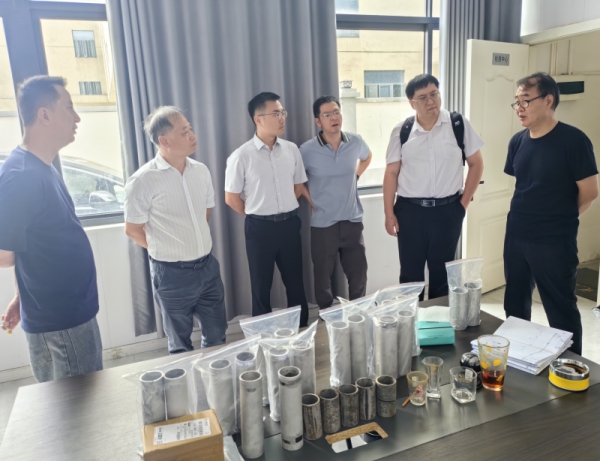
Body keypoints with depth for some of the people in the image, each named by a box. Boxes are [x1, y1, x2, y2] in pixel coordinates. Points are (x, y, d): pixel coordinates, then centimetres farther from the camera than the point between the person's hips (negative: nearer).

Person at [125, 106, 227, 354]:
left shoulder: (201, 171, 0)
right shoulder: (143, 181, -17)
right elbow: (133, 230, -8)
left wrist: (194, 242, 11)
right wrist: (167, 249, 3)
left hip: (208, 266, 5)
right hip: (172, 273, -5)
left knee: (217, 335, 19)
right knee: (181, 344, 16)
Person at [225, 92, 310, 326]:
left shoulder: (291, 149, 1)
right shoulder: (241, 156, -12)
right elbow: (231, 198, -6)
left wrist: (283, 209, 9)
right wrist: (258, 214, 4)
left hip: (290, 224, 4)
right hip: (260, 228, -3)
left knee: (295, 282, 16)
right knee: (261, 287, 11)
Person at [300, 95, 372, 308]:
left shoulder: (355, 142, -2)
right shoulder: (307, 150, -12)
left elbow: (367, 157, 22)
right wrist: (309, 199, -3)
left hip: (352, 221, 3)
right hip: (323, 225, -2)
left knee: (359, 277, 13)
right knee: (323, 280, 11)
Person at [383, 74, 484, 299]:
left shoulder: (458, 124, -3)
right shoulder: (401, 131, -2)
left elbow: (476, 163, 4)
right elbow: (391, 172, 2)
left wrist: (464, 202, 1)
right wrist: (389, 213, -1)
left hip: (448, 210, 0)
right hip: (409, 210, 1)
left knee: (442, 271, 13)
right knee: (410, 272, 11)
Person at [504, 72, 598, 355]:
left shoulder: (573, 141, -13)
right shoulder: (518, 141, 5)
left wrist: (560, 218, 5)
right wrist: (529, 215, 10)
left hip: (555, 242, -6)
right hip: (516, 237, 6)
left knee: (561, 310, 7)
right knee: (514, 305, 18)